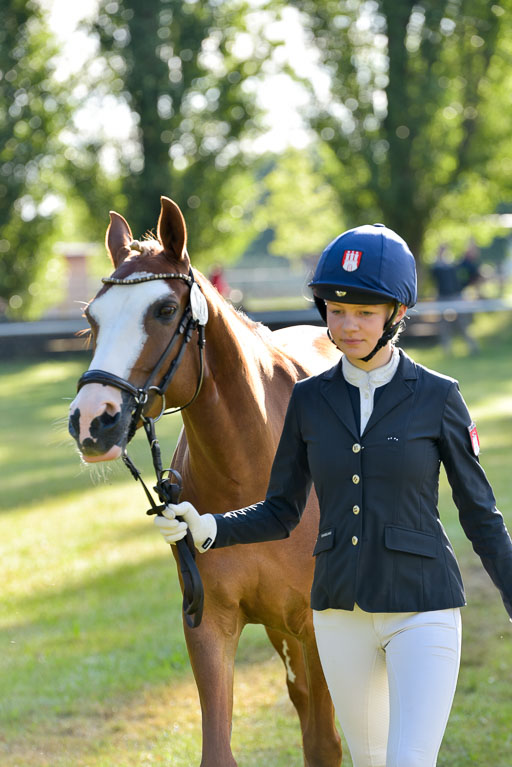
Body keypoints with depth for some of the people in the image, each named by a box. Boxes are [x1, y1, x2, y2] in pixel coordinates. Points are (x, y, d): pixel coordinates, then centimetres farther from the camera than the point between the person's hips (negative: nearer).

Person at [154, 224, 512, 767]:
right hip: (341, 614, 4)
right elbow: (281, 513, 7)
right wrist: (205, 530, -9)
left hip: (422, 610, -4)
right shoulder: (310, 400, 3)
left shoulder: (436, 398, -5)